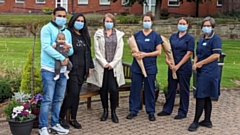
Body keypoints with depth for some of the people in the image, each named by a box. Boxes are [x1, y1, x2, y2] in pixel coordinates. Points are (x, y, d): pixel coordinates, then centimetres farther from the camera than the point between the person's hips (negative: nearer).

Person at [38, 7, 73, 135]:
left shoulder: (67, 32, 15)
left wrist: (68, 50, -10)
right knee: (47, 99, -6)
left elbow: (71, 51, 14)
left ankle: (55, 124, 22)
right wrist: (62, 57, -20)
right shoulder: (47, 28, -4)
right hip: (49, 69, -6)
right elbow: (46, 46, -17)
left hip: (63, 70, 7)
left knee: (58, 99, 12)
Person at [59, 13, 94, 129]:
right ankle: (61, 117, 5)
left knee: (77, 94, 9)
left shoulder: (84, 36, 15)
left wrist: (90, 67, 14)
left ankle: (73, 119, 18)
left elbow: (88, 52, 18)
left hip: (82, 69, 6)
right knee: (73, 93, -11)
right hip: (72, 69, -6)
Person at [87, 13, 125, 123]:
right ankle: (105, 110, 18)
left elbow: (119, 51, 2)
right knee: (103, 89, 4)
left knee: (114, 89, -6)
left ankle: (113, 112, 7)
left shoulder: (119, 34, 9)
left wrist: (112, 64, -7)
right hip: (102, 66, 0)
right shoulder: (98, 34, 7)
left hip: (114, 66, 0)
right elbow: (97, 50, 0)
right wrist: (104, 63, -8)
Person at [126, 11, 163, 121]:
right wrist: (134, 54, -12)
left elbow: (158, 51, -4)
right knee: (135, 88, 5)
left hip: (150, 67, -2)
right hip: (137, 66, 2)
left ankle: (151, 112, 15)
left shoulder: (156, 36, 0)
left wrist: (145, 54, -15)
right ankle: (133, 110, 15)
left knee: (150, 90, 5)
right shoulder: (137, 35, 8)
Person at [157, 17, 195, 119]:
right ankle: (167, 109, 23)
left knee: (183, 90, 4)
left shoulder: (190, 38, -5)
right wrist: (168, 59, -9)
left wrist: (178, 65, -14)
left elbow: (189, 54, -10)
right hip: (172, 67, 5)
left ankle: (183, 112, 14)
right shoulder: (173, 36, 9)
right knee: (171, 88, 12)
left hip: (184, 67, -5)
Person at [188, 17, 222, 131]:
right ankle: (207, 121, 20)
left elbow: (216, 55, -19)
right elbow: (197, 54, 18)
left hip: (209, 72, -8)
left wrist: (200, 63, -15)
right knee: (206, 97, 12)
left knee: (200, 96, -7)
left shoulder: (216, 39, -9)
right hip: (201, 71, 8)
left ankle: (196, 122, 0)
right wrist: (195, 63, -3)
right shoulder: (201, 40, 16)